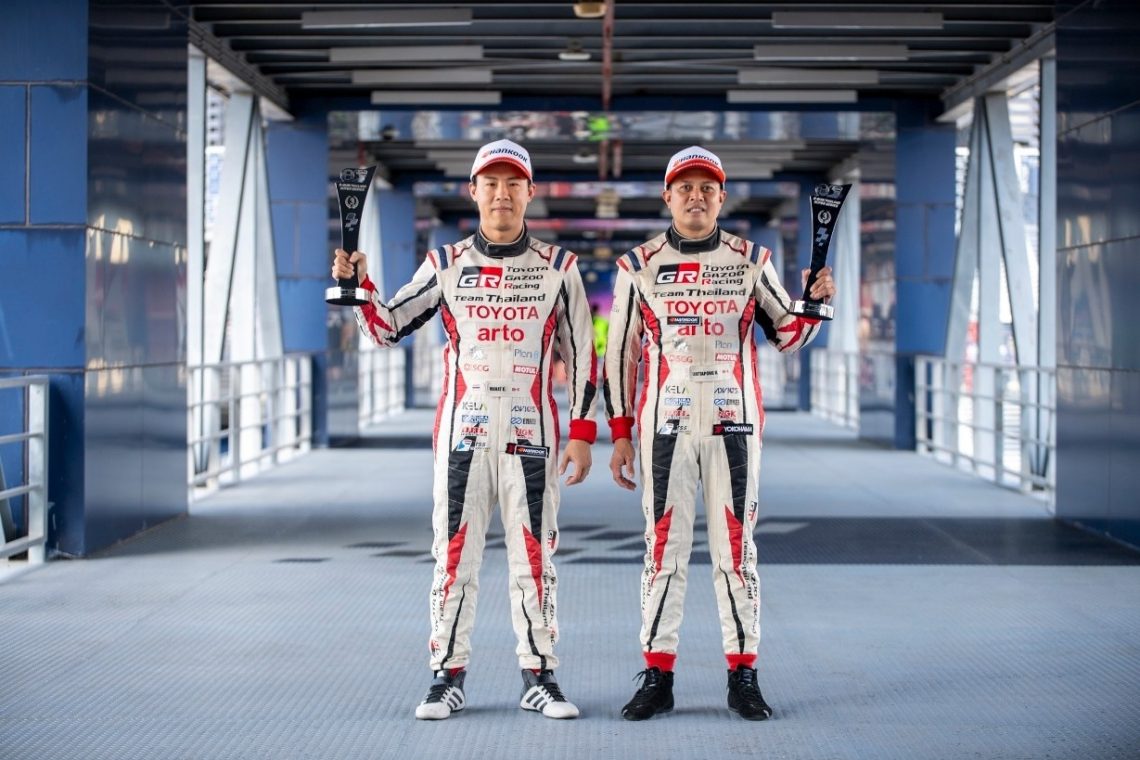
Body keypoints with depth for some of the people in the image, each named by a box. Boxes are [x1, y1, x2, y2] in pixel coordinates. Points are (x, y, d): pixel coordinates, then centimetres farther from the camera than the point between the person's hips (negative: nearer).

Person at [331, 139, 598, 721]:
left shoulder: (556, 267, 6)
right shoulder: (446, 264, 8)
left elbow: (581, 354, 6)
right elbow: (389, 329, 9)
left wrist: (582, 433, 0)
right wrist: (359, 285, -10)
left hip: (531, 433, 0)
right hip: (462, 431, 1)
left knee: (534, 557, 2)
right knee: (454, 554, 1)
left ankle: (539, 677, 11)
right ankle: (448, 677, 7)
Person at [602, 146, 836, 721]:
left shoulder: (751, 260, 7)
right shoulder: (639, 266, 4)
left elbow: (786, 336, 13)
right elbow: (619, 354, 7)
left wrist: (815, 302, -8)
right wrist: (620, 434, 4)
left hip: (733, 424, 1)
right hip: (665, 424, 0)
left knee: (736, 547, 3)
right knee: (664, 546, 1)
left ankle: (743, 676, 10)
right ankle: (657, 676, 7)